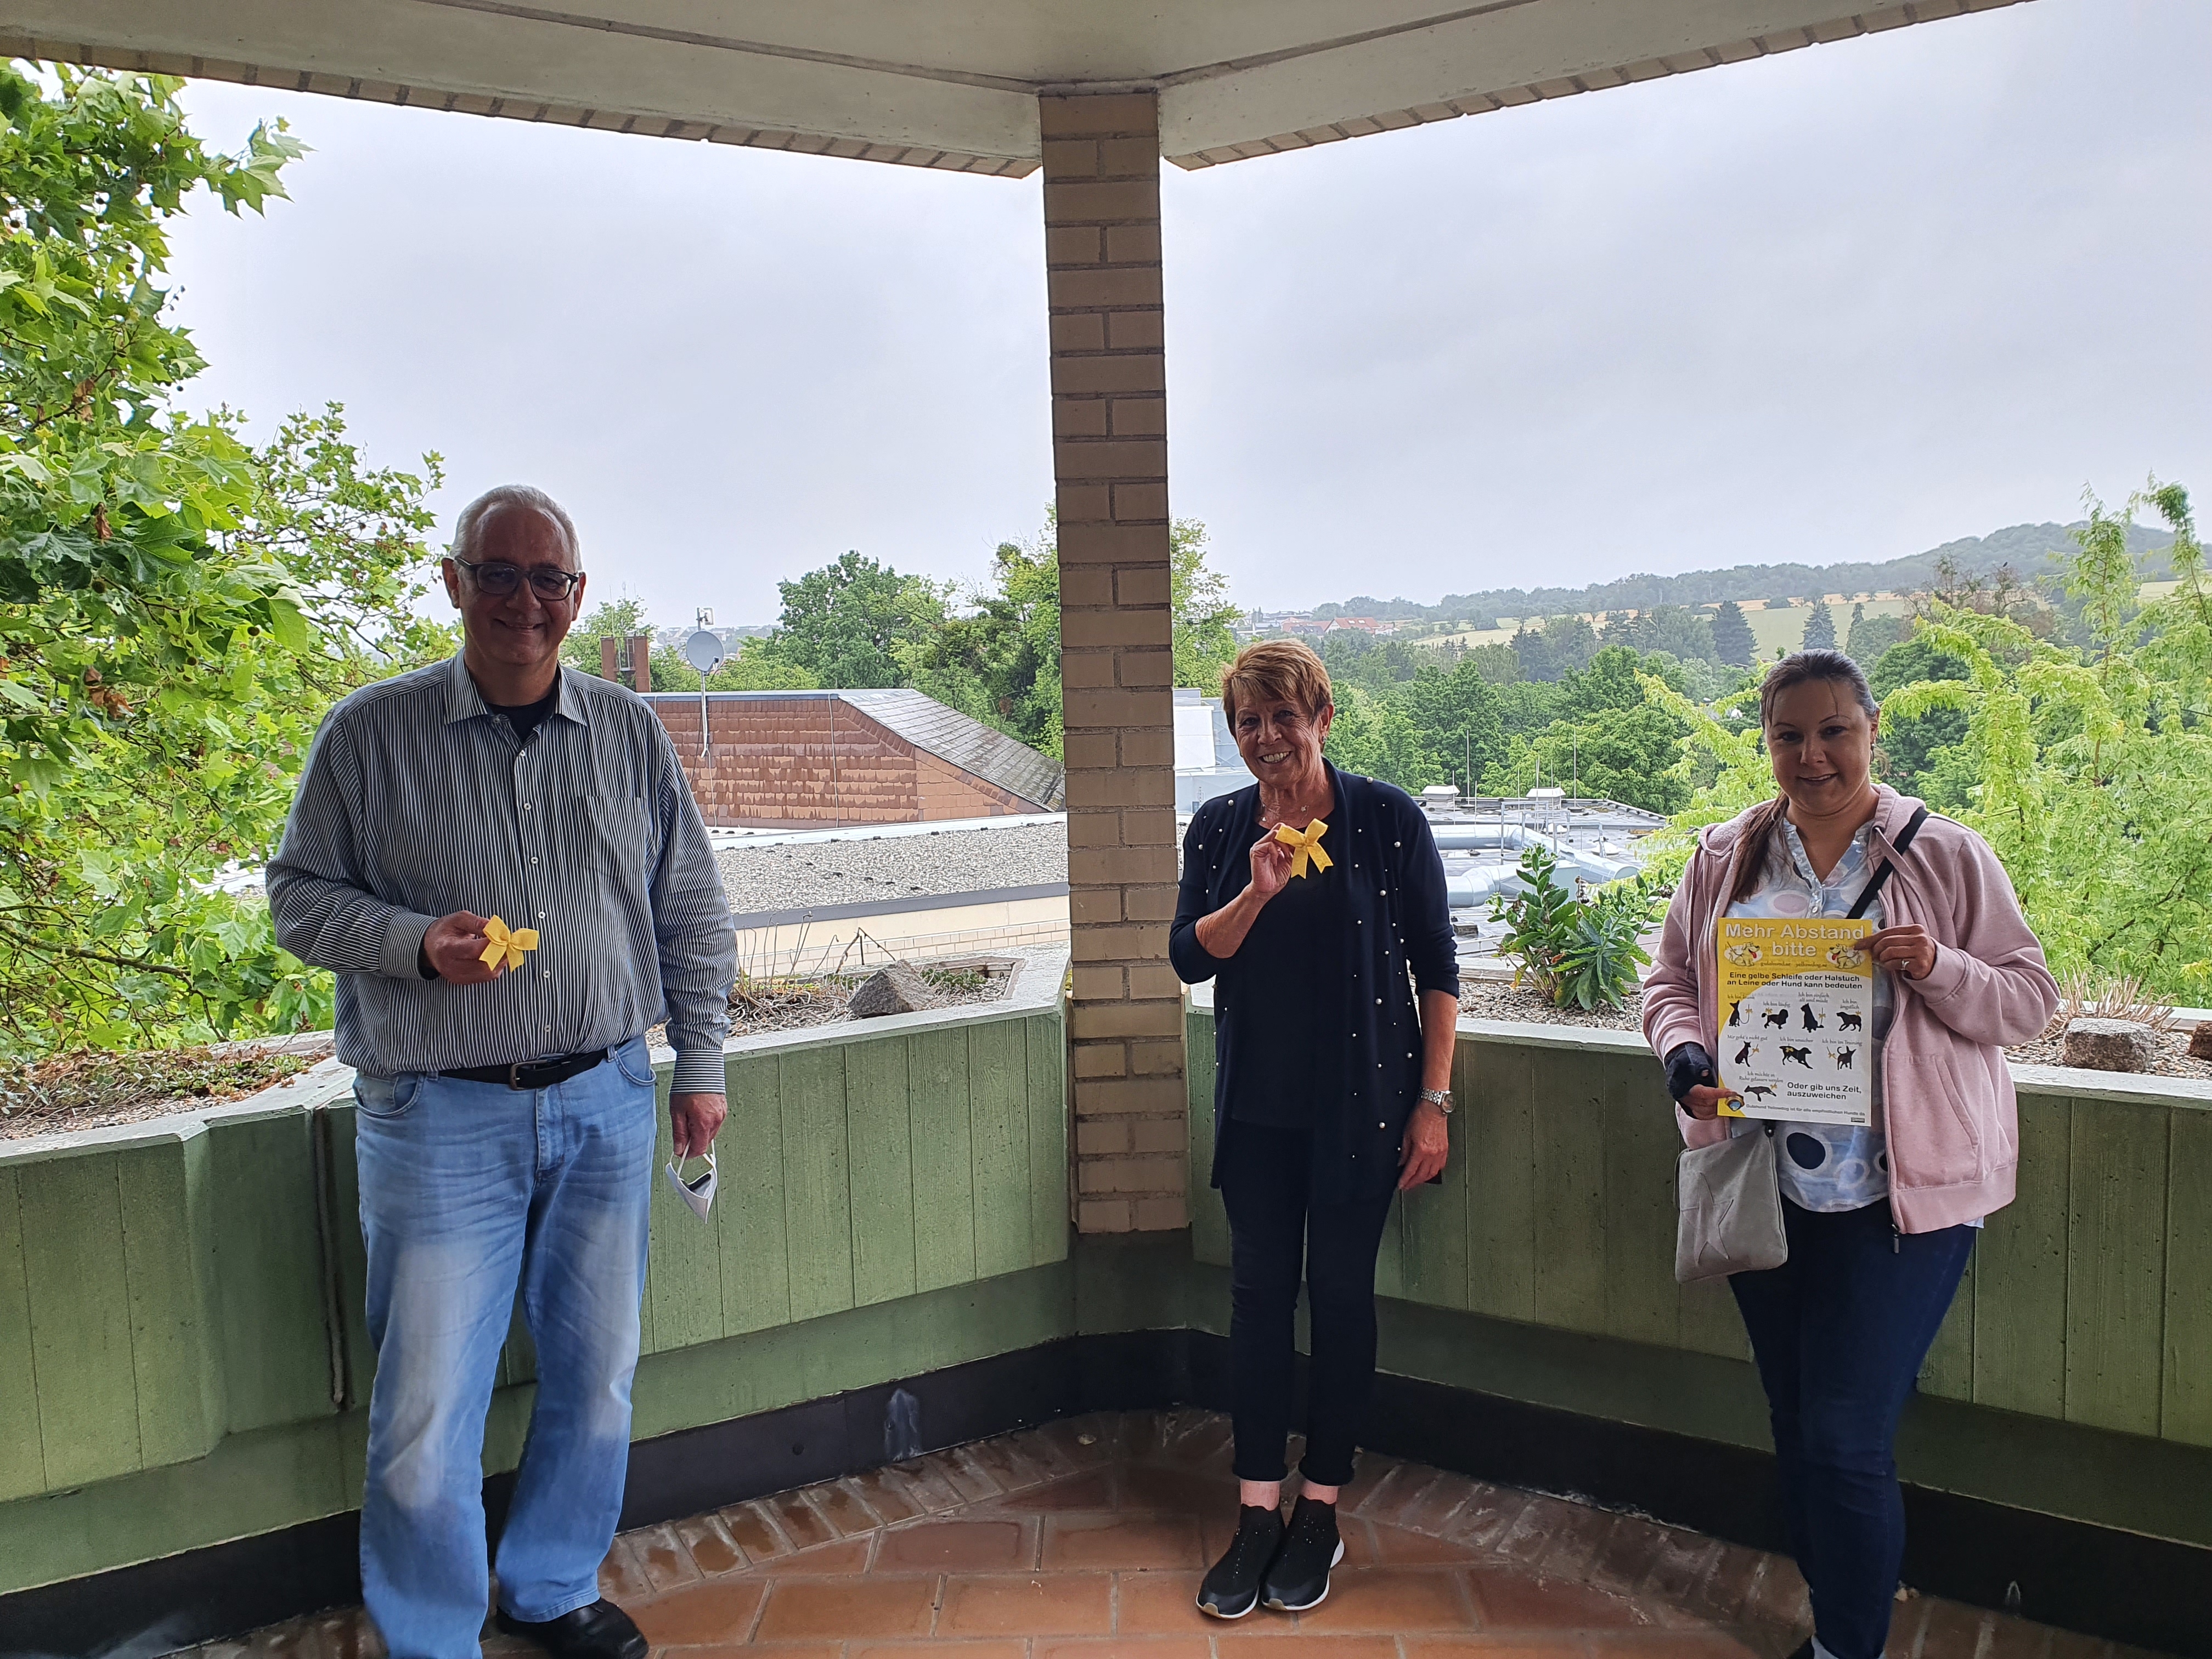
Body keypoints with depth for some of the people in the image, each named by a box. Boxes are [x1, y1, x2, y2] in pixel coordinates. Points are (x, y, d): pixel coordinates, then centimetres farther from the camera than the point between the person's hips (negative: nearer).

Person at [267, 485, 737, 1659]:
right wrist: (419, 941, -15)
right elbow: (299, 896, 3)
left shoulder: (629, 736, 5)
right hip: (440, 1120, -3)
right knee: (428, 1408, 1)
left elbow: (693, 915, 10)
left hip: (605, 1104, 3)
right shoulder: (369, 735, -2)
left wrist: (701, 1064, 8)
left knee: (595, 1375, 14)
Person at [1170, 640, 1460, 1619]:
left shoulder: (1385, 820, -6)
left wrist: (1433, 1101, -8)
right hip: (1257, 1106, 3)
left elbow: (1437, 968, -4)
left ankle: (1319, 1512, 20)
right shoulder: (1220, 829, 5)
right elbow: (1189, 957, -1)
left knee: (1340, 1293, 5)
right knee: (1259, 1293, 6)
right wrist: (1257, 892, -18)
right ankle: (1256, 1513, 17)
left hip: (1362, 1103, -3)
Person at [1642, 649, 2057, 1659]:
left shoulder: (1945, 856, -3)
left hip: (1896, 1197, -4)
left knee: (1846, 1440, -5)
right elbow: (1671, 981, 10)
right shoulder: (1725, 859, 5)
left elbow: (2029, 1000, 0)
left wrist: (1935, 968, -20)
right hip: (1765, 1189, 4)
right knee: (1796, 1426, 16)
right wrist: (1685, 1057, -10)